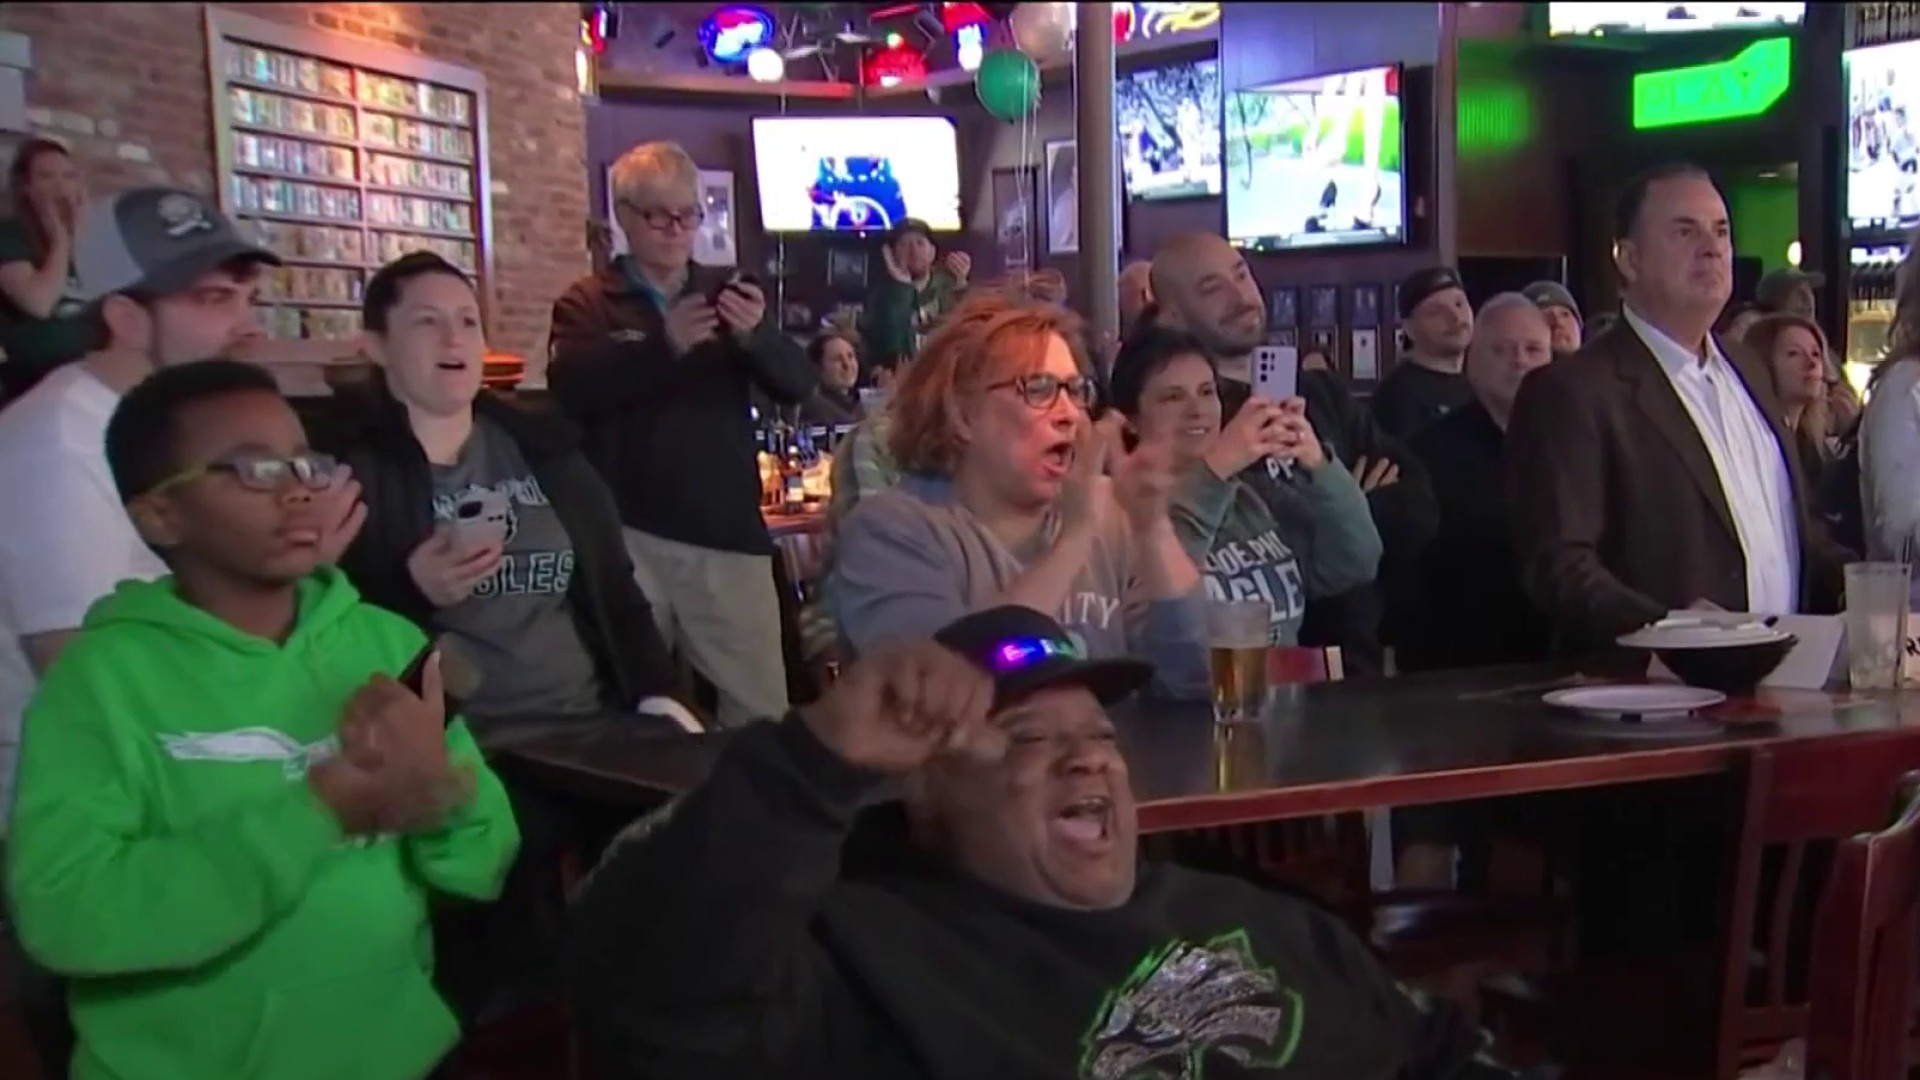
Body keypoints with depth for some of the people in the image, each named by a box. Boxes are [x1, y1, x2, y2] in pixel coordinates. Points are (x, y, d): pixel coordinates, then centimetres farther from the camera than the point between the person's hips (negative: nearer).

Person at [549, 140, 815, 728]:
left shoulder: (726, 293, 13)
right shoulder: (588, 303, 5)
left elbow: (798, 385, 2)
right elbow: (570, 391, -14)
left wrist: (756, 334, -19)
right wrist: (665, 344, -27)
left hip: (728, 532, 2)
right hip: (627, 533, -2)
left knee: (761, 709, 1)